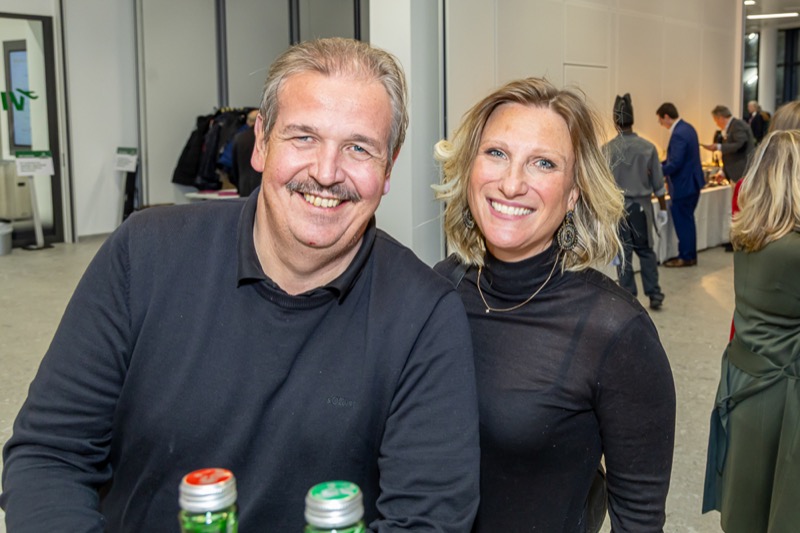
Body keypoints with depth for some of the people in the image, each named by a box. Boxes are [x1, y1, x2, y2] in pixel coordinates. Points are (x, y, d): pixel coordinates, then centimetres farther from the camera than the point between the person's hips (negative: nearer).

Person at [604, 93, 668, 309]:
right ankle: (654, 294, 12)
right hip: (642, 205, 1)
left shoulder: (607, 149, -10)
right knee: (646, 251, 15)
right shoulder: (648, 147, -5)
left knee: (623, 253, 7)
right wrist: (662, 208, 12)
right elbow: (658, 183, 1)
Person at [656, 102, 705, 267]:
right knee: (686, 220, 18)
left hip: (684, 185, -10)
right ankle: (689, 255, 26)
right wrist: (660, 164, 13)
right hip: (692, 182, 10)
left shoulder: (678, 134, -23)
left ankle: (686, 257, 10)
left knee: (682, 222, 1)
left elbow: (675, 164, -26)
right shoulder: (687, 127, 9)